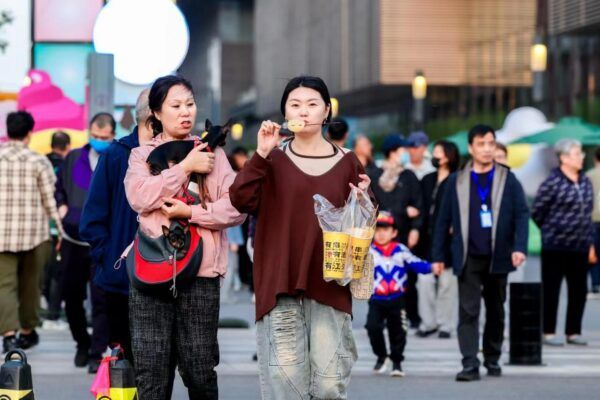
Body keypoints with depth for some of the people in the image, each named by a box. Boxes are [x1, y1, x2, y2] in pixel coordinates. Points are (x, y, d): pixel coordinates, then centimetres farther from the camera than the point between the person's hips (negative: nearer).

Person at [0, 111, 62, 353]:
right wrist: (61, 228, 2)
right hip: (34, 233, 0)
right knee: (30, 284, 15)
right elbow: (50, 200, -5)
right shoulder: (38, 162, -4)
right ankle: (27, 331, 27)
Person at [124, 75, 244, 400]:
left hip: (201, 274, 0)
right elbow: (139, 197, -9)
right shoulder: (142, 155, 12)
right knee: (151, 371, -1)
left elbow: (236, 209, 0)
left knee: (200, 370, 2)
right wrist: (186, 167, -8)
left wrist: (191, 212, -11)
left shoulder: (212, 154, 11)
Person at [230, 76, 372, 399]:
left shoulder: (346, 163, 10)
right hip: (281, 285, -1)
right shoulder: (273, 160, 8)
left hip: (329, 286, 1)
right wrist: (261, 153, -16)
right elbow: (241, 201, -8)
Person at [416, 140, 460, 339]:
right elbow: (422, 208, 12)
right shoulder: (427, 180, 14)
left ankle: (445, 324, 9)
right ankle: (427, 322, 8)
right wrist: (418, 231, 4)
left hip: (447, 240, -5)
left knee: (447, 283, 1)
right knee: (425, 281, 1)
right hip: (428, 239, 5)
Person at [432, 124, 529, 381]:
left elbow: (522, 215, 0)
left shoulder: (508, 180, 4)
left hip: (497, 258, 1)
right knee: (468, 311, -9)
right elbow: (443, 220, 6)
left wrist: (519, 247, -14)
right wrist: (438, 255, 2)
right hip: (468, 259, -1)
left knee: (496, 312, 11)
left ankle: (492, 359, 25)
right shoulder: (456, 181, 5)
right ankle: (470, 365, -13)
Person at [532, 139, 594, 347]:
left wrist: (590, 240, 16)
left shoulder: (585, 182, 10)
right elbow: (537, 211, -6)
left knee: (579, 290, 7)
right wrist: (550, 230, 5)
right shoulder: (552, 183, -12)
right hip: (555, 246, -6)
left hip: (580, 246, 6)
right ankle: (548, 332, 9)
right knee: (551, 290, 2)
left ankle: (573, 331, 17)